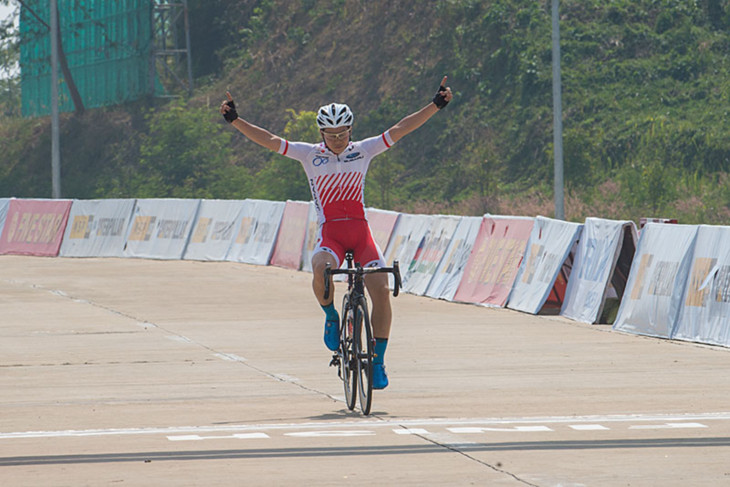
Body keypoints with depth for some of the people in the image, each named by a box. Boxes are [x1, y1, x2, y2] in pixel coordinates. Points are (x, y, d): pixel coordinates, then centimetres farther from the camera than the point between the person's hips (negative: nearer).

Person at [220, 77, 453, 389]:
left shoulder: (363, 151, 7)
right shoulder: (309, 155, 5)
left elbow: (401, 129, 3)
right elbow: (270, 141, -1)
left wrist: (436, 105, -4)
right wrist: (235, 120, -10)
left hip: (360, 232, 1)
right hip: (330, 234, -1)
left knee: (381, 289, -17)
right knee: (321, 270, -35)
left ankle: (378, 360, -4)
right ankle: (330, 315, -2)